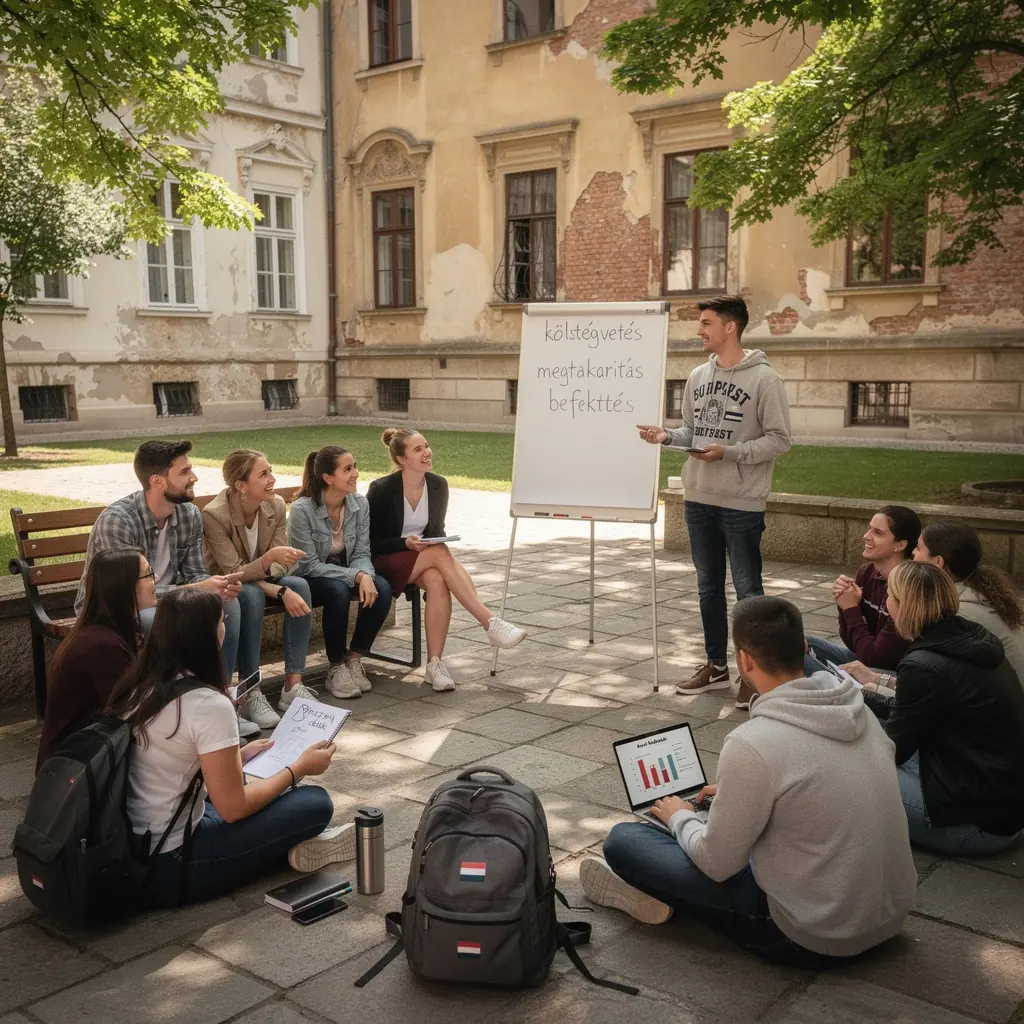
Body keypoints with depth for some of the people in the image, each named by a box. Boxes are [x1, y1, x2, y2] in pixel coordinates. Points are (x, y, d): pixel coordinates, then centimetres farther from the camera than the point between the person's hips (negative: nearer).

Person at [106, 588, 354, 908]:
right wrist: (299, 767, -4)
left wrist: (239, 755, 16)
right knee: (316, 803, -3)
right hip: (169, 867, -8)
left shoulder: (140, 686, 2)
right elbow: (232, 807, -17)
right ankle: (299, 846, 22)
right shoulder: (208, 704, -22)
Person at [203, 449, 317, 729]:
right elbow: (234, 573, -26)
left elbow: (277, 567, -10)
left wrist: (286, 590, -32)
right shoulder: (215, 514, -26)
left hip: (260, 579, 5)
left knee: (300, 585, -24)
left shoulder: (276, 506, -11)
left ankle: (293, 685, -21)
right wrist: (269, 557, -43)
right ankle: (250, 695, -31)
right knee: (252, 595, -36)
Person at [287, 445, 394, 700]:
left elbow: (361, 553, -3)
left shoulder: (360, 504, -7)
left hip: (345, 574, 5)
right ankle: (336, 667, -17)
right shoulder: (302, 509, -22)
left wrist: (365, 575, -27)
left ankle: (354, 658, -7)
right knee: (338, 590, -36)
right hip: (307, 581, -5)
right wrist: (355, 576, -30)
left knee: (382, 588, -24)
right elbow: (309, 565, -21)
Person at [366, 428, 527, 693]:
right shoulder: (381, 489, -13)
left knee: (437, 580, -33)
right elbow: (368, 541, -8)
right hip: (384, 563, -4)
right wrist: (405, 543, -23)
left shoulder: (438, 485, 0)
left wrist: (430, 547, -11)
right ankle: (490, 623, -37)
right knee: (441, 552, -32)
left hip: (423, 560, 4)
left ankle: (435, 663, -31)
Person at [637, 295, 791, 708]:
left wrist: (729, 452, -21)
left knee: (748, 589, 2)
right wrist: (667, 436, -3)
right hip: (698, 498, 6)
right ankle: (716, 665, 28)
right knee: (709, 585, 15)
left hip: (742, 503, -6)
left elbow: (779, 440, -11)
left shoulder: (764, 378, -10)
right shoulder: (698, 376, 9)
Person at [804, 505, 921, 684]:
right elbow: (852, 642, 5)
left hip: (891, 675, -8)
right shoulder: (866, 572, -2)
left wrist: (851, 609, -15)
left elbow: (873, 658, -22)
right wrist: (844, 605, -12)